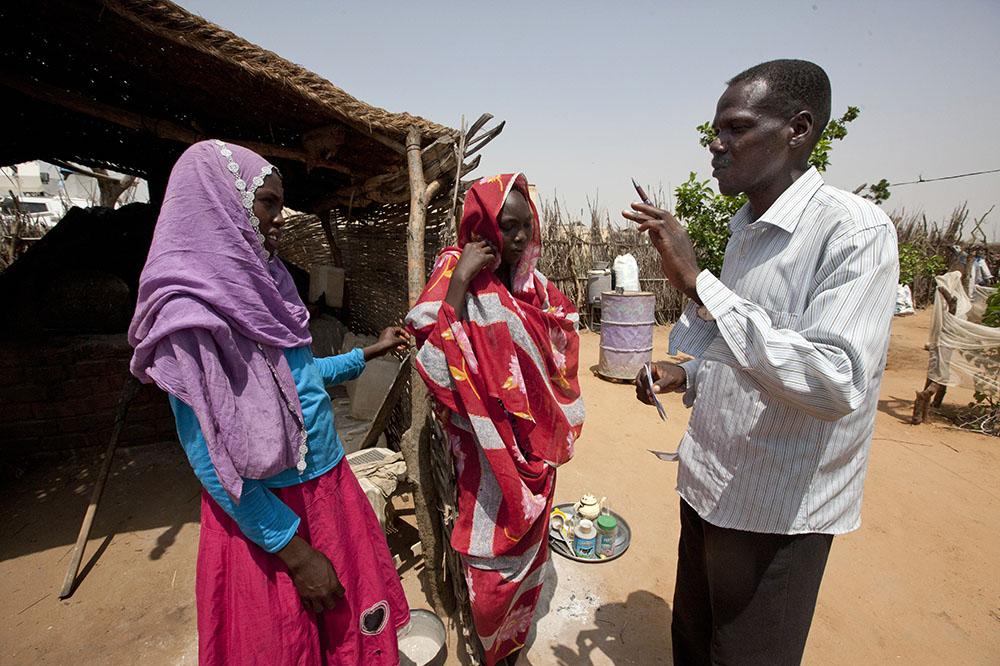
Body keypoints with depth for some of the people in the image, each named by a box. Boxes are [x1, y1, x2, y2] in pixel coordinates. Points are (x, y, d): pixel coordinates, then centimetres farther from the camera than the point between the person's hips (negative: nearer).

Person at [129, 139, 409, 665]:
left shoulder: (260, 286, 5)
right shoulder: (192, 313, -19)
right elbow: (210, 459, -20)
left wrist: (369, 353, 19)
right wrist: (295, 551, -17)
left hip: (329, 485, 7)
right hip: (268, 511, -7)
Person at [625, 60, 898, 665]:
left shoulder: (855, 230, -19)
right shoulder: (746, 225, 6)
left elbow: (835, 385, -31)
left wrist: (697, 284, -32)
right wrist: (686, 374, -1)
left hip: (777, 509, -7)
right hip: (709, 484, 7)